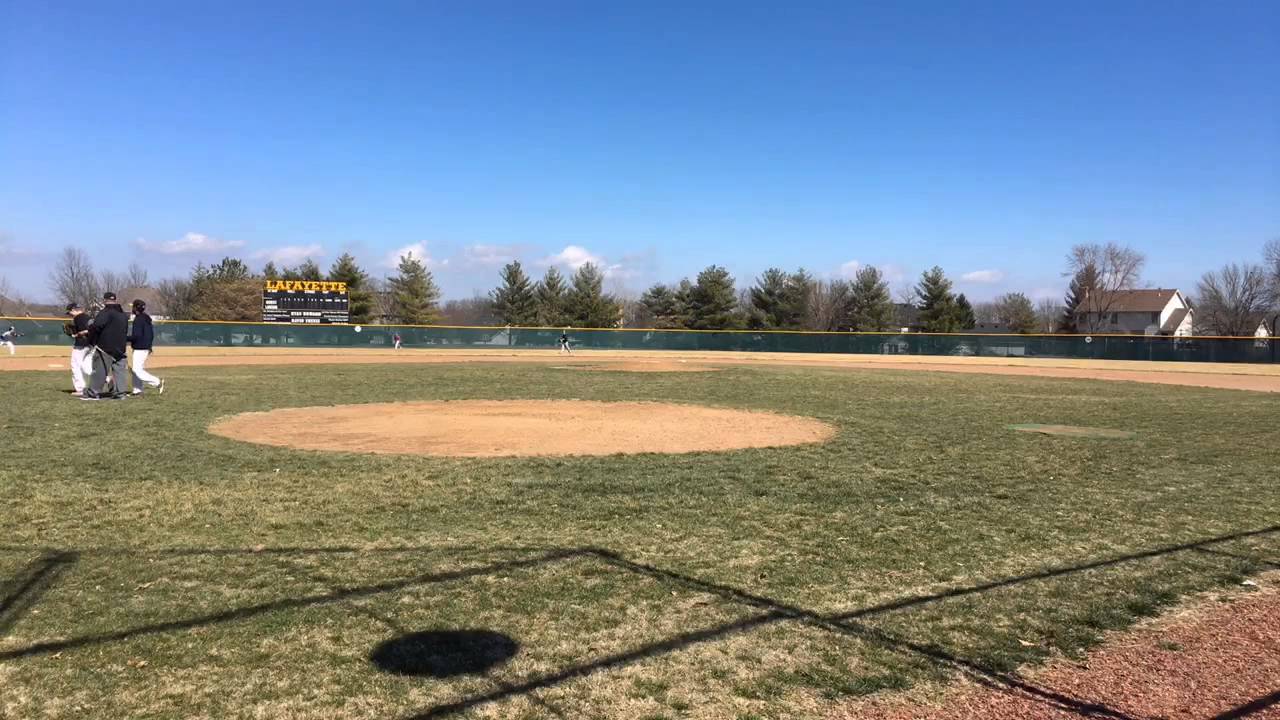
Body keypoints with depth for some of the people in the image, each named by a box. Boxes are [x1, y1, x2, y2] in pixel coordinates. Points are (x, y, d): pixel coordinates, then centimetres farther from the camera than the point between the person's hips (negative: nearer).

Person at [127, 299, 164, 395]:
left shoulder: (138, 319, -15)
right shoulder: (147, 319, 14)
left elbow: (137, 336, -22)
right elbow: (151, 334, 19)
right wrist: (149, 345, 23)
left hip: (140, 349, -10)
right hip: (146, 347, 10)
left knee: (138, 370, -10)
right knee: (137, 369, 14)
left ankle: (157, 382, -16)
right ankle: (137, 390, 15)